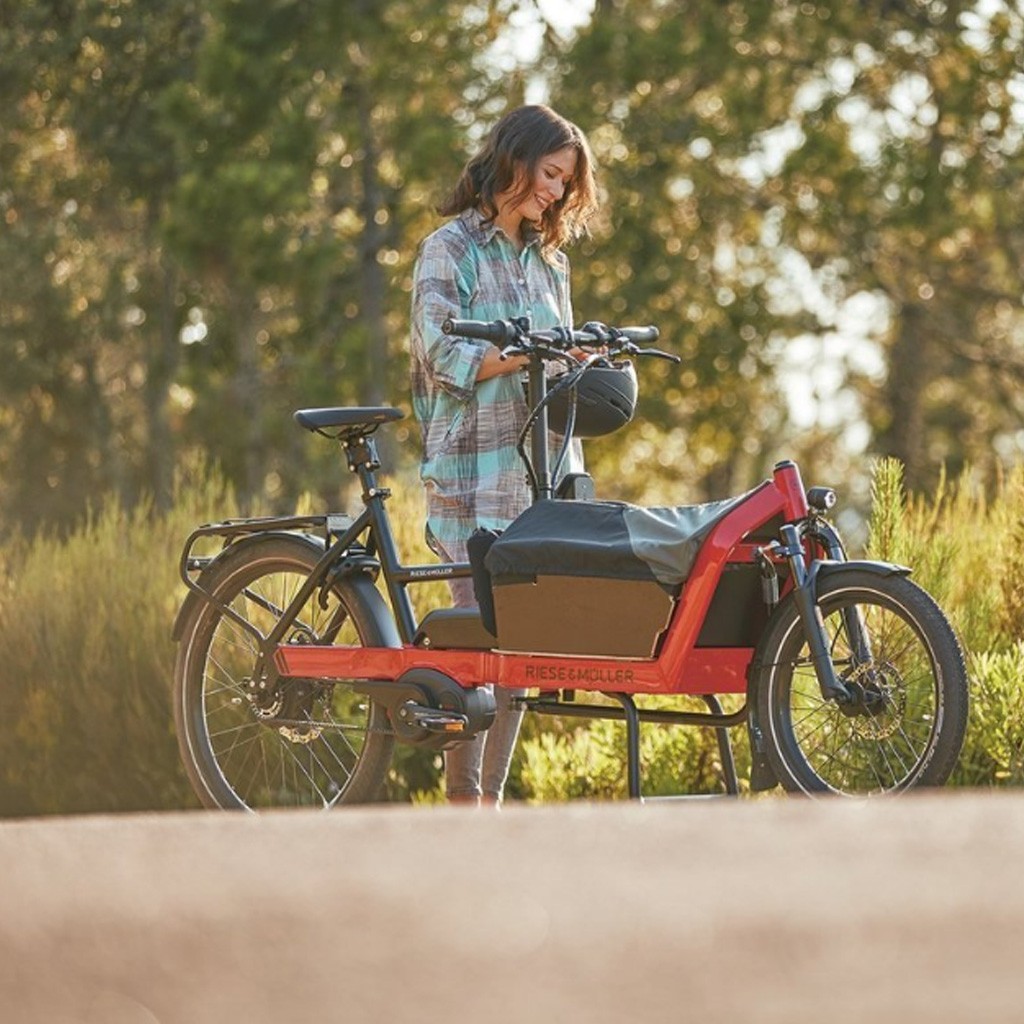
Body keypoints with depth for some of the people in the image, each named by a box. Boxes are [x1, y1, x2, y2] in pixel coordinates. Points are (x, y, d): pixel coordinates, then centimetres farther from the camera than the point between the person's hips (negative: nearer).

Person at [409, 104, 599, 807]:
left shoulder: (548, 260, 19)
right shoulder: (451, 249, 1)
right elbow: (446, 355, -11)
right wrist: (530, 351, -21)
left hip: (541, 469, 6)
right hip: (474, 470, -6)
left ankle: (493, 796, 7)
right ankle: (462, 799, -7)